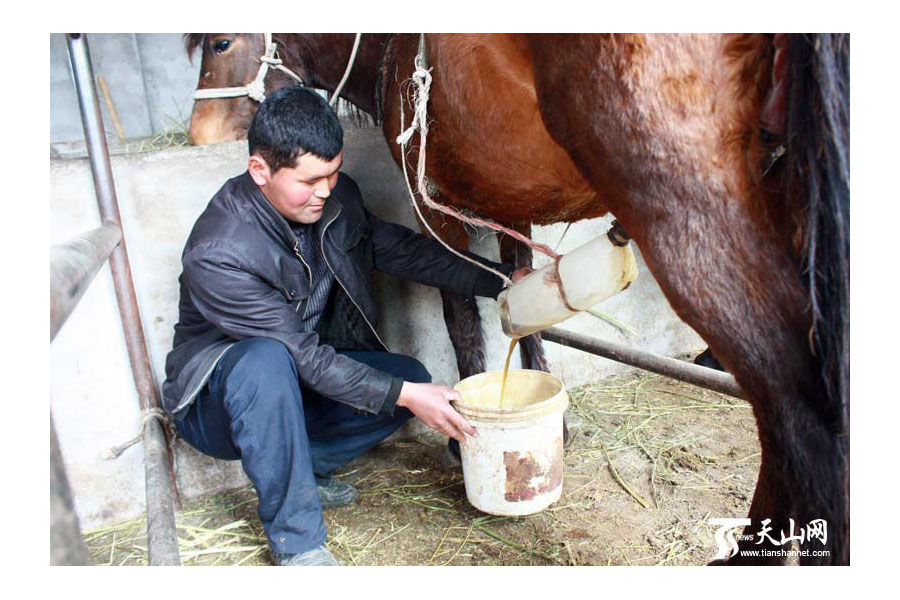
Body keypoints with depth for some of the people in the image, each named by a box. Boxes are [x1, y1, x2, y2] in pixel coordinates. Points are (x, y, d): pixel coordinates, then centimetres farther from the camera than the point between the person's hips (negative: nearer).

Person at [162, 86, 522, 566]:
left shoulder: (335, 197, -11)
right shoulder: (217, 254, -31)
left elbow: (399, 249, 0)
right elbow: (303, 356, -30)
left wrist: (500, 280, -7)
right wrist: (402, 396, -31)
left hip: (297, 384, 6)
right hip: (215, 397, -6)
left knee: (412, 378, -12)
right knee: (267, 361, -39)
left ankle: (301, 468, 2)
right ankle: (296, 542, -23)